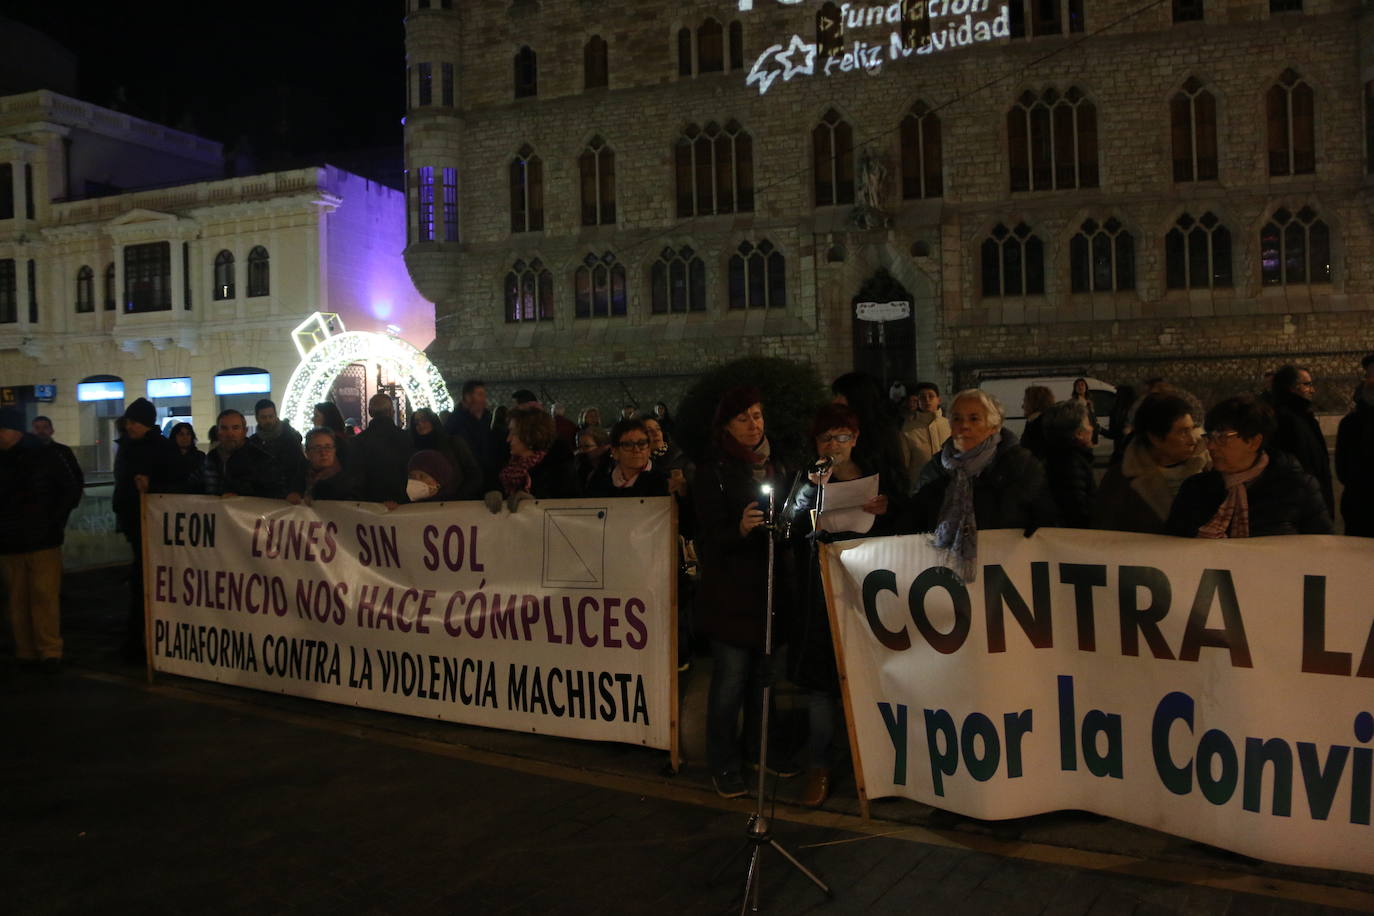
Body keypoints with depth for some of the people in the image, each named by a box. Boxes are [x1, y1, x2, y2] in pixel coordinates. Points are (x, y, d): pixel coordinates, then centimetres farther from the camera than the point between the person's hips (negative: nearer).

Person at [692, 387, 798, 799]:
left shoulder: (776, 465, 12)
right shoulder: (713, 471, -5)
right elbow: (711, 537, -12)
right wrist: (741, 528, -29)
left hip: (771, 586, 5)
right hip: (731, 591, -5)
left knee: (764, 675, 12)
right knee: (731, 680, -2)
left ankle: (761, 750, 27)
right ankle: (724, 766, 9)